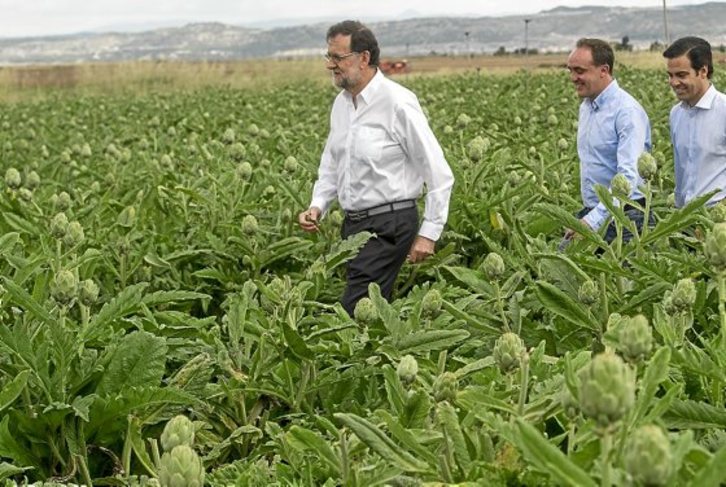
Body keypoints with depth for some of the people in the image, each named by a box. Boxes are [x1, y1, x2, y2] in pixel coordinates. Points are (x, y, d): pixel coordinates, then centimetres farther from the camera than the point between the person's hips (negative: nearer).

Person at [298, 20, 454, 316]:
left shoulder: (398, 103, -15)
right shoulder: (341, 103, 8)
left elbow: (439, 174, -12)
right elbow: (331, 163, 21)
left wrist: (429, 233, -13)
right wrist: (317, 206, 4)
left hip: (388, 225, -7)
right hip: (353, 223, 7)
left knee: (354, 311, -13)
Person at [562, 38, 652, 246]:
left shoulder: (627, 111, -17)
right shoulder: (585, 107, 12)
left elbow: (628, 177, -25)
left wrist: (593, 220, -32)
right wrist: (587, 215, 17)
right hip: (591, 213, 8)